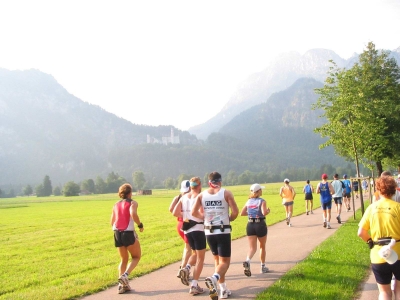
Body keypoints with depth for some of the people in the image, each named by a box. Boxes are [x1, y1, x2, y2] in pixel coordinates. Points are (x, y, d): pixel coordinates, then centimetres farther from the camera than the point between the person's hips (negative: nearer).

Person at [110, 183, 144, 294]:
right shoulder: (132, 203, -3)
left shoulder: (116, 205, 14)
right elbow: (133, 214, -23)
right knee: (136, 257, 12)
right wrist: (140, 225, -9)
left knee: (124, 259, 18)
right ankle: (125, 275, -10)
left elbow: (112, 222, 12)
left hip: (117, 233, 6)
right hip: (128, 233, -5)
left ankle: (122, 285, 10)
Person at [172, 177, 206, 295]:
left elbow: (175, 212, 3)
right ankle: (194, 286, 1)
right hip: (198, 229, -6)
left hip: (187, 229, 6)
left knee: (196, 253, 25)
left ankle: (186, 268, -2)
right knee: (200, 258, 4)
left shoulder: (184, 197, 7)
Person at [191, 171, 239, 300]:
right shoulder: (226, 193, -5)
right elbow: (235, 211, -12)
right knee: (225, 261, 3)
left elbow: (194, 212, -4)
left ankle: (223, 289, 22)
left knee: (217, 260, 20)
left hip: (209, 232, 4)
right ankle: (214, 278, -27)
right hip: (223, 231, -4)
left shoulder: (202, 194, 3)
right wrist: (229, 219, 8)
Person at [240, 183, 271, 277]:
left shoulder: (249, 201, 8)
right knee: (262, 246, 17)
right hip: (260, 225, -3)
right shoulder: (262, 201, -8)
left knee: (252, 248, 2)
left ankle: (247, 261, -28)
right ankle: (263, 266, 28)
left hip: (250, 225, 3)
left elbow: (242, 213, 7)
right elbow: (264, 213, -22)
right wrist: (268, 211, -1)